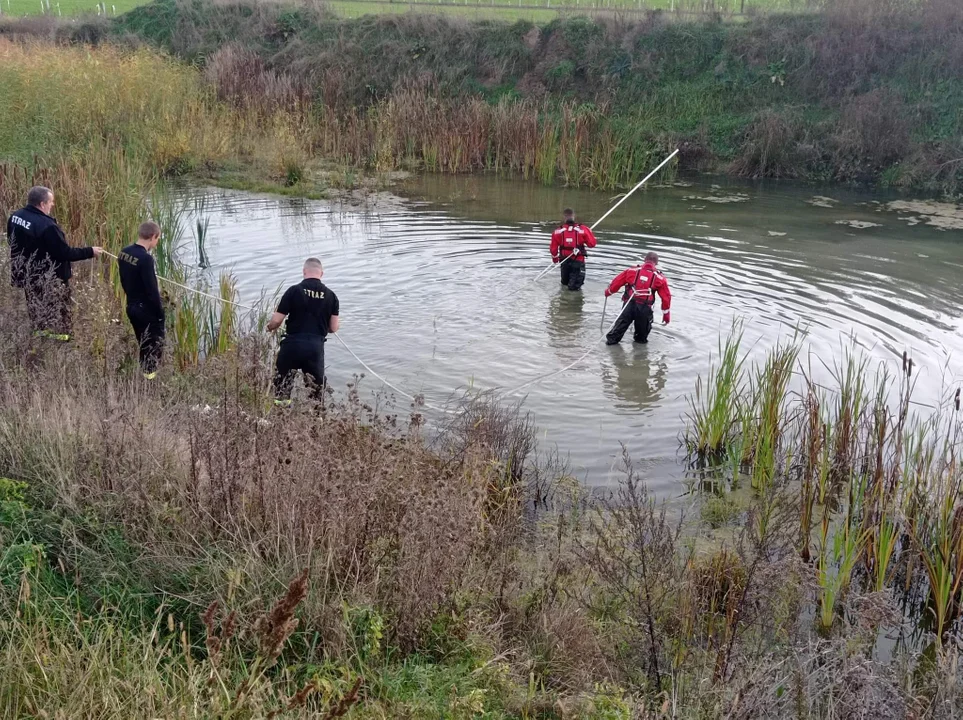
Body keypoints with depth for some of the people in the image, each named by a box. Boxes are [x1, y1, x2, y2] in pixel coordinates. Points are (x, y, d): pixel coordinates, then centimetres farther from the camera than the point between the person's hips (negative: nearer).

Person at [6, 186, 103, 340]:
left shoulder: (15, 217, -1)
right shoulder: (46, 226, -28)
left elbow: (13, 242, 15)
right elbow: (65, 253, -24)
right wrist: (90, 252, -14)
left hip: (28, 275, 9)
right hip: (49, 280, -8)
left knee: (38, 314, 22)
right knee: (57, 320, 6)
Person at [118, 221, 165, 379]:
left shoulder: (124, 253, 2)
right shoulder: (145, 258, -25)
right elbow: (151, 290, -22)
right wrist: (160, 312, -13)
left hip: (132, 306, 8)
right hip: (147, 309, -8)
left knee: (143, 345, 19)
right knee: (155, 346, 5)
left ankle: (144, 373, 26)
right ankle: (150, 376, 7)